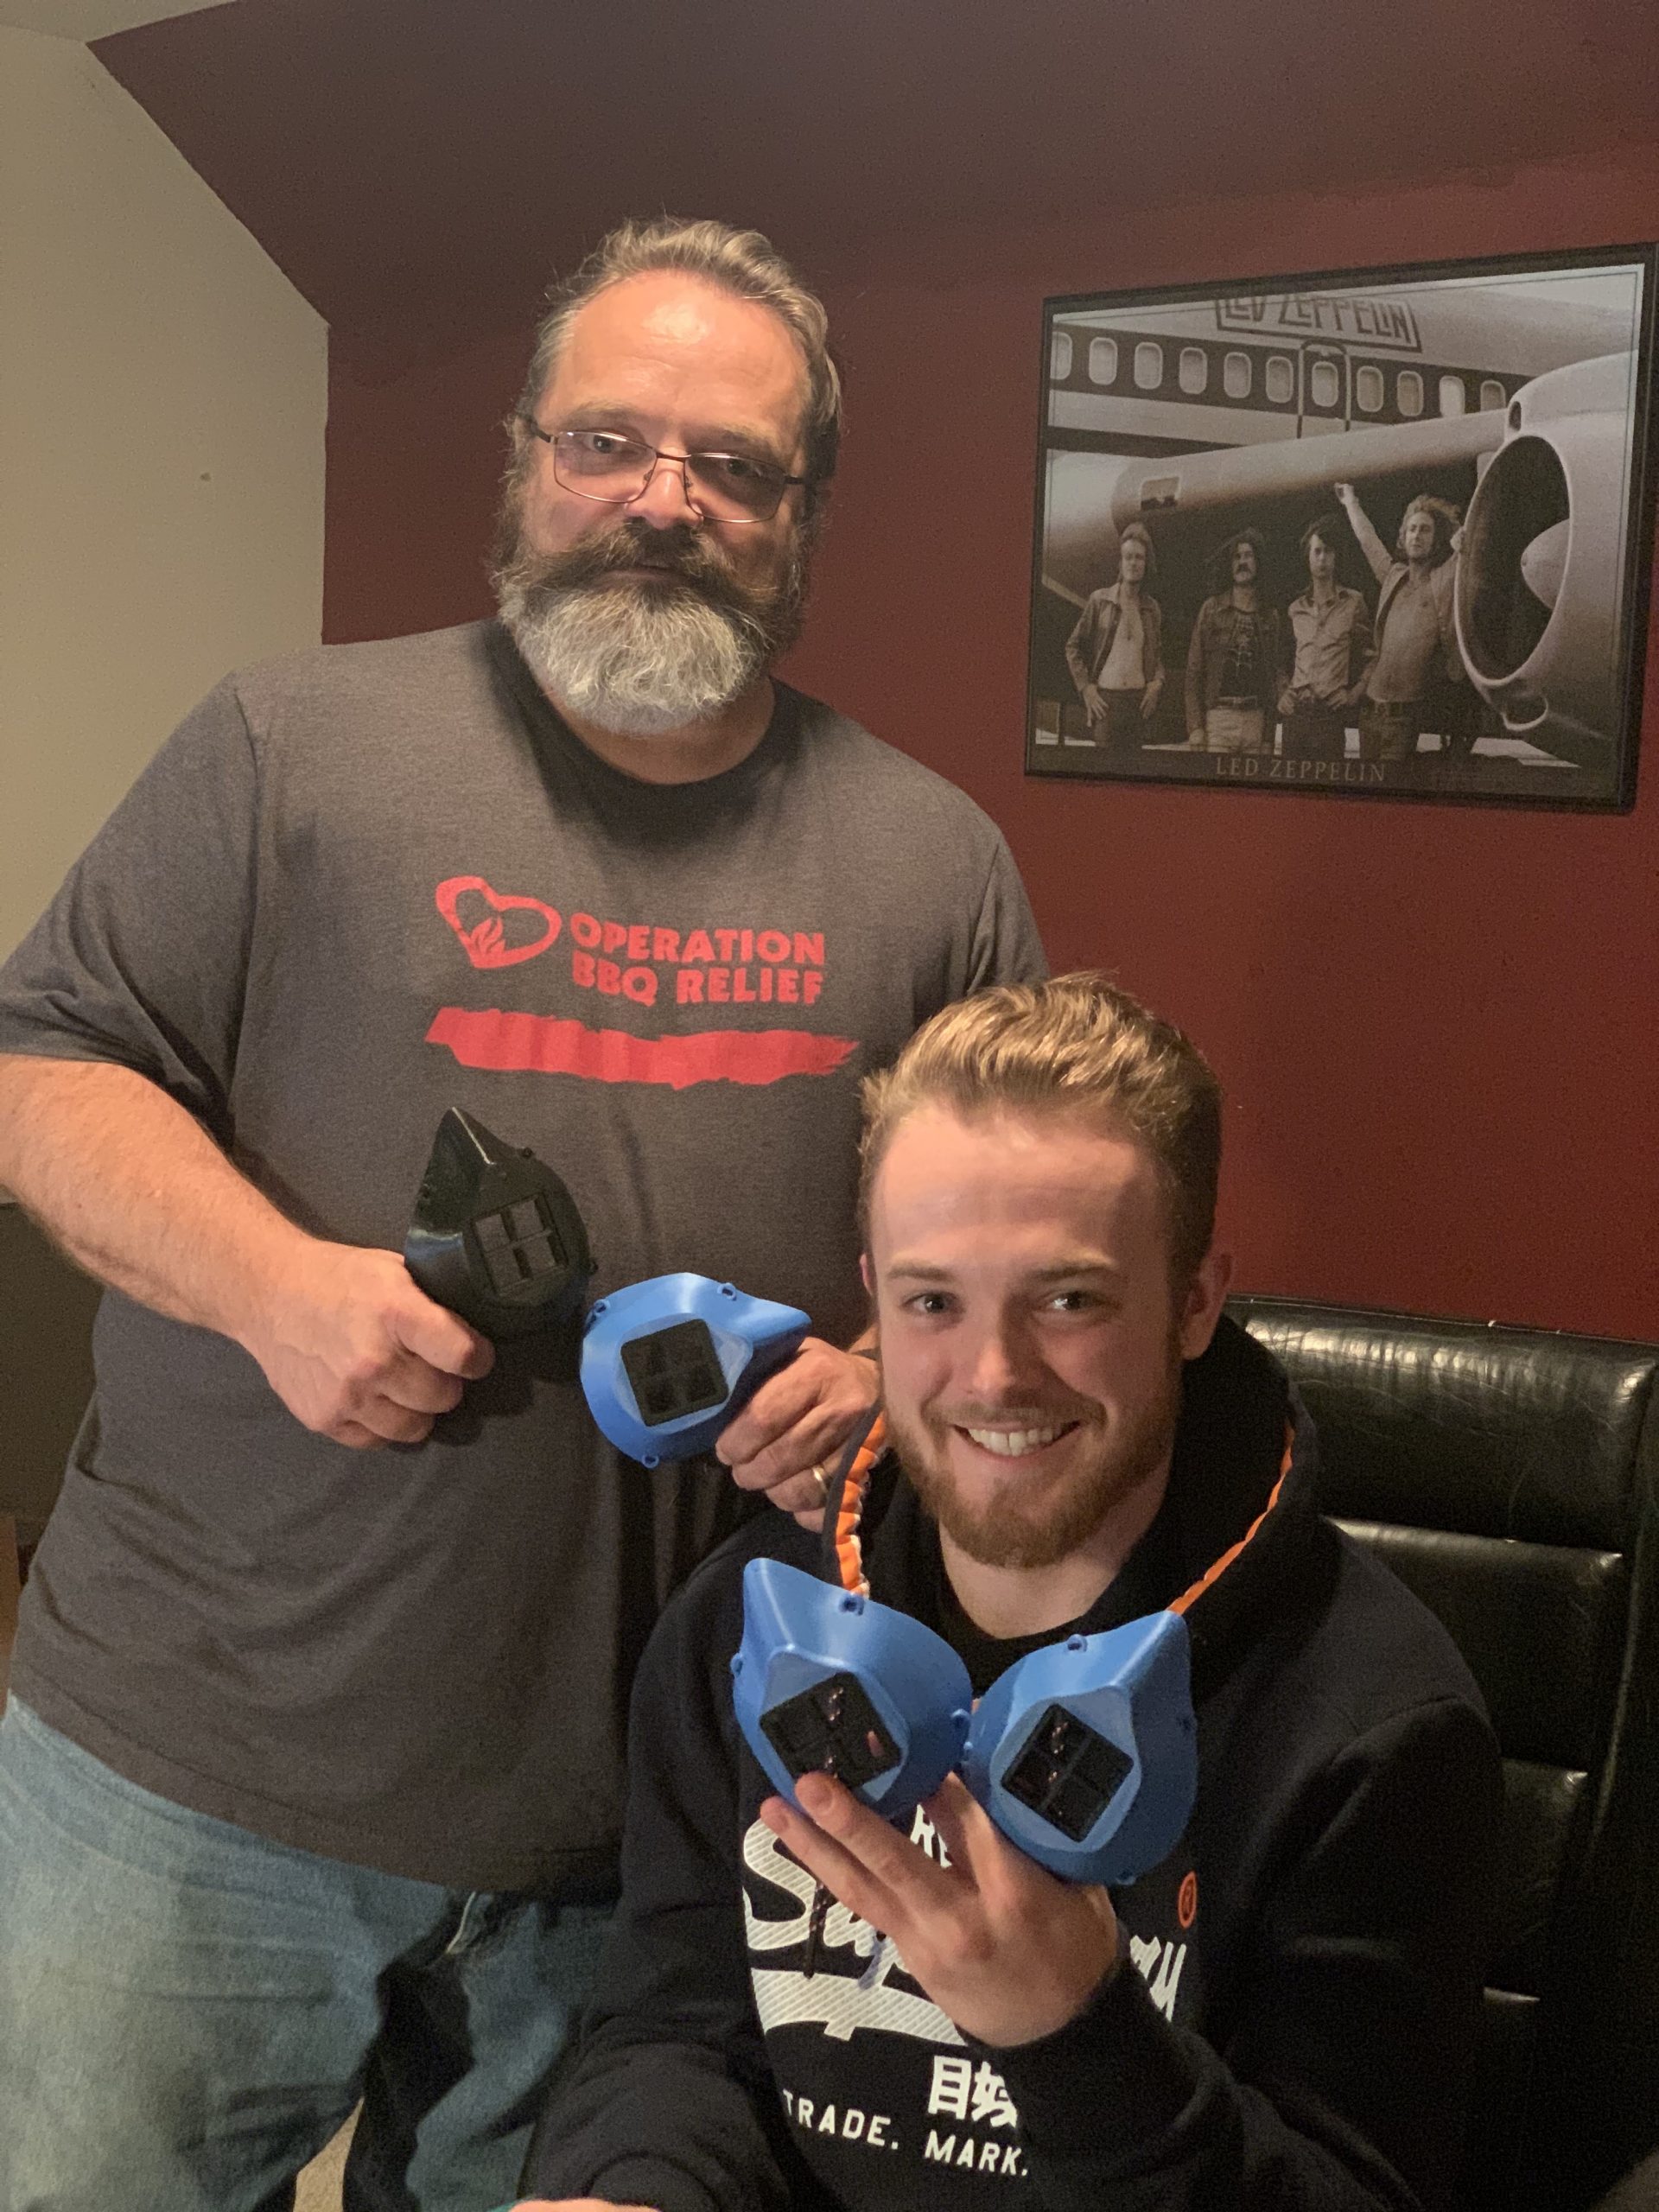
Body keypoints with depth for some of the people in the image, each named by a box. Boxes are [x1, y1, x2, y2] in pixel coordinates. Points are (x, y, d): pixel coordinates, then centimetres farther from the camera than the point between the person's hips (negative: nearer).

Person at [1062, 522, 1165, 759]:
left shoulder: (1152, 608, 12)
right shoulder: (1099, 600, 2)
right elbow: (1073, 647, 5)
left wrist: (1157, 682, 3)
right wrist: (1086, 688, -3)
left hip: (1139, 699, 3)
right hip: (1104, 697, -3)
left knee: (1132, 762, 1)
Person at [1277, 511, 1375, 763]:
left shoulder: (1353, 603, 6)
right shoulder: (1296, 607, 17)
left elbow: (1371, 657, 8)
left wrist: (1355, 693, -2)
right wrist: (1282, 692, 10)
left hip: (1331, 712, -3)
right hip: (1296, 711, 3)